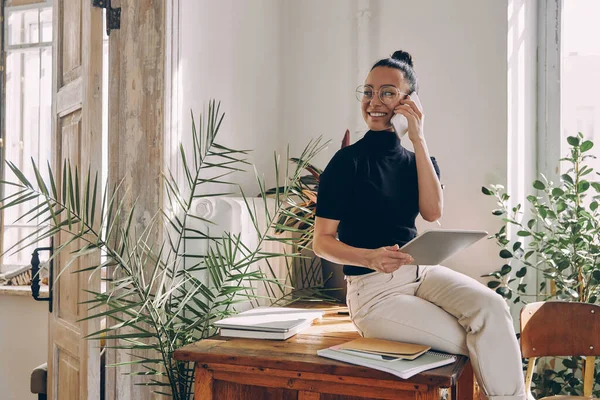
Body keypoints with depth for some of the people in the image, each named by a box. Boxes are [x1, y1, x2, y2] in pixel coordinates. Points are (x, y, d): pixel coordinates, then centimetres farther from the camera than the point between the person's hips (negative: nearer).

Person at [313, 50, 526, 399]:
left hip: (421, 272, 5)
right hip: (373, 290, -4)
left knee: (491, 307, -25)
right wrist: (370, 258, -25)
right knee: (476, 343, -19)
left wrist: (418, 138, -11)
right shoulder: (348, 161, -5)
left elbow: (432, 212, -9)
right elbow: (322, 242, -6)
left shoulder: (419, 159, 11)